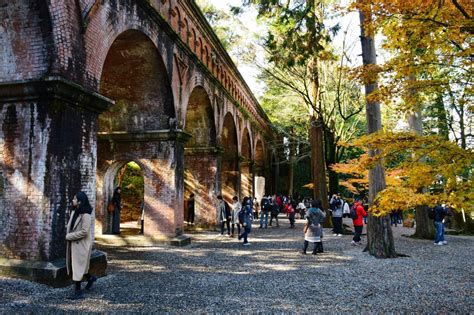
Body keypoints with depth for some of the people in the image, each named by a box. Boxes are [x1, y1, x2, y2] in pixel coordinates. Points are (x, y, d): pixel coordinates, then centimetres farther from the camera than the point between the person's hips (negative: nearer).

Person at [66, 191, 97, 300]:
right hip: (73, 244, 9)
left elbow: (84, 232, -23)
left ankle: (78, 292, 12)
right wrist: (68, 235, -4)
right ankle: (90, 277, 36)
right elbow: (70, 226, 13)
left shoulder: (86, 215, -20)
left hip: (81, 244, -8)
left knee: (78, 266, 0)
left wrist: (69, 236, -16)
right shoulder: (74, 212, 5)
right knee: (73, 265, 17)